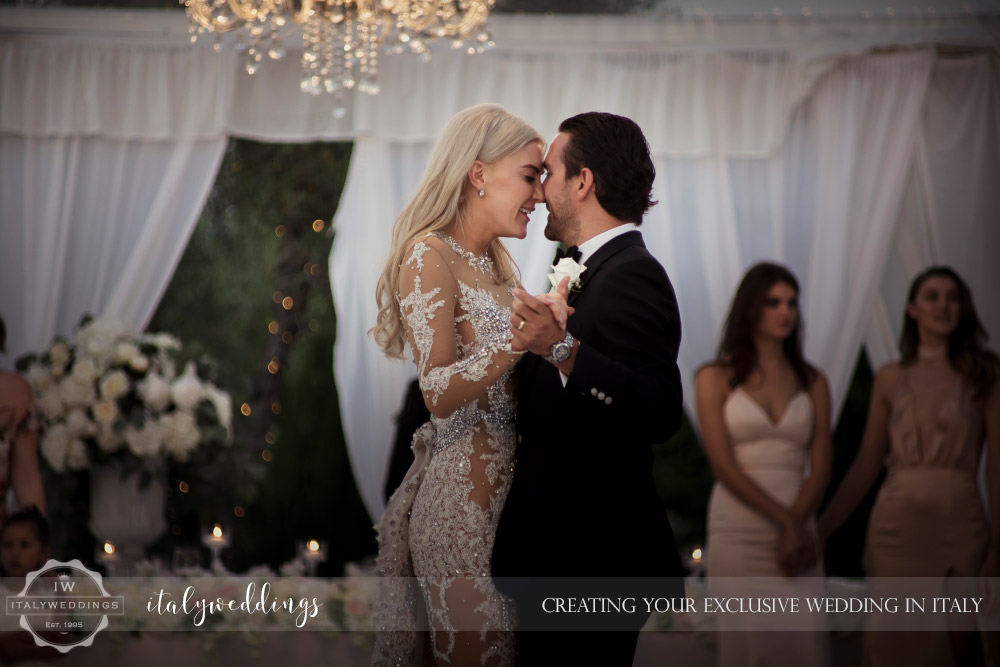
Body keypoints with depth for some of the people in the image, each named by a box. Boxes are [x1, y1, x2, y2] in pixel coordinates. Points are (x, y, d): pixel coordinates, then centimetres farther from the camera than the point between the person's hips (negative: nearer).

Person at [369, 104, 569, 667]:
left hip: (503, 488, 8)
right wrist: (523, 335, -27)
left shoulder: (494, 261, 16)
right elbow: (439, 392, -18)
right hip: (462, 498, -8)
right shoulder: (430, 255, -9)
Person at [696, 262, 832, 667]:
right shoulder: (716, 379, 3)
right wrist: (785, 521, -12)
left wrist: (794, 526, -11)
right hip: (738, 531, -2)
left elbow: (821, 467, 4)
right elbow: (723, 465, -6)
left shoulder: (811, 382, 12)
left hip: (797, 526, 3)